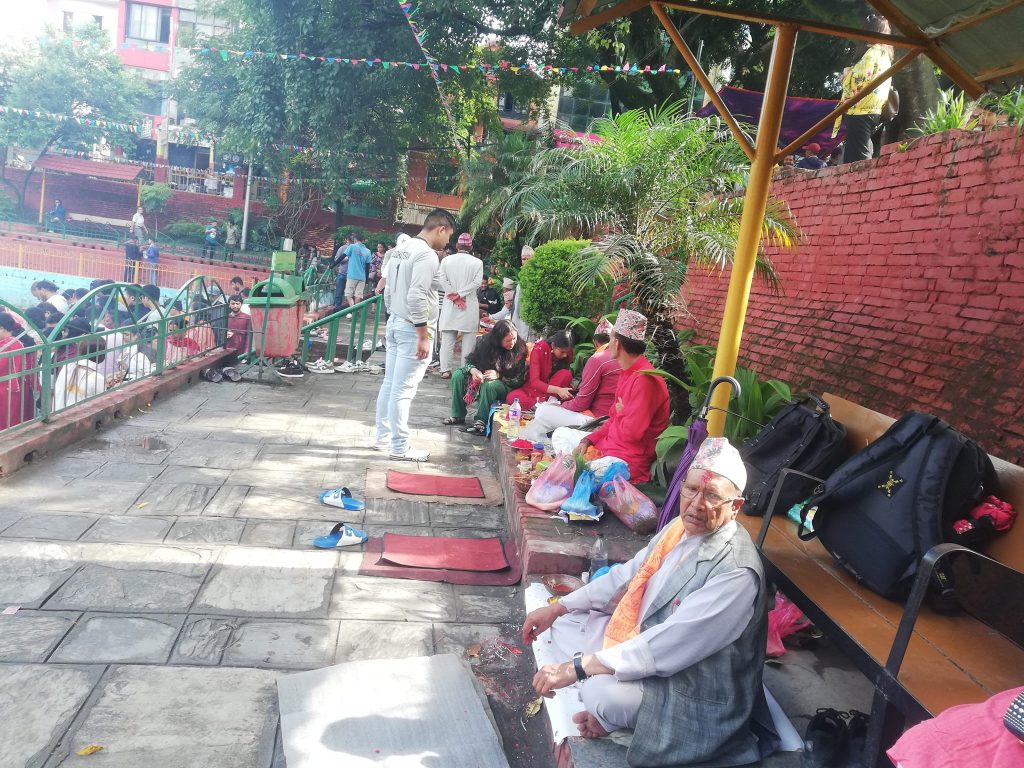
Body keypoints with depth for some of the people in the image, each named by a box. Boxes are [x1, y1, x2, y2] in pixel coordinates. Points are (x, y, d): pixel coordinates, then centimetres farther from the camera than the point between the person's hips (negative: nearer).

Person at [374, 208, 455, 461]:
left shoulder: (402, 250, 12)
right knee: (403, 390, -3)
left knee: (389, 384, 15)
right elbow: (417, 298, -24)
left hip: (395, 323, 9)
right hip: (413, 329, -9)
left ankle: (383, 437, 25)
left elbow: (389, 291, 17)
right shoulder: (427, 255, -17)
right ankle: (400, 447, 4)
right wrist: (424, 336, -21)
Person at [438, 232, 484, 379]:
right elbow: (477, 282, -11)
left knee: (447, 338, 5)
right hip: (469, 305, -2)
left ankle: (445, 370, 3)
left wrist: (455, 296, -5)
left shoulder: (446, 260, 3)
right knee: (468, 338, 4)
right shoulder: (477, 262, -2)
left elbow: (443, 281, -3)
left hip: (450, 304, 2)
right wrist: (459, 294, -11)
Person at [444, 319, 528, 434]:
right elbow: (470, 361, 0)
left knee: (490, 385, -37)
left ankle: (481, 421, -26)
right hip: (481, 378, 5)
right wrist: (473, 370, -24)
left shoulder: (520, 349, -17)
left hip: (506, 386, -4)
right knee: (458, 375, -14)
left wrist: (499, 375, -27)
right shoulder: (486, 341, -10)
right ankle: (458, 415, -9)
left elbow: (519, 380, -14)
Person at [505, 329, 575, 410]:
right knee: (511, 397, -32)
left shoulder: (567, 352, -10)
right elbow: (534, 381, -27)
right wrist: (558, 390, -41)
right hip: (532, 388, -3)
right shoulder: (539, 349, -21)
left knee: (566, 374, -28)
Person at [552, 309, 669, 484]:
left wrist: (620, 412, -6)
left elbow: (632, 432, -27)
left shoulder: (644, 379, -24)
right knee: (561, 434, 18)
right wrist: (588, 440, 2)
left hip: (627, 460, -10)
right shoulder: (627, 372, 9)